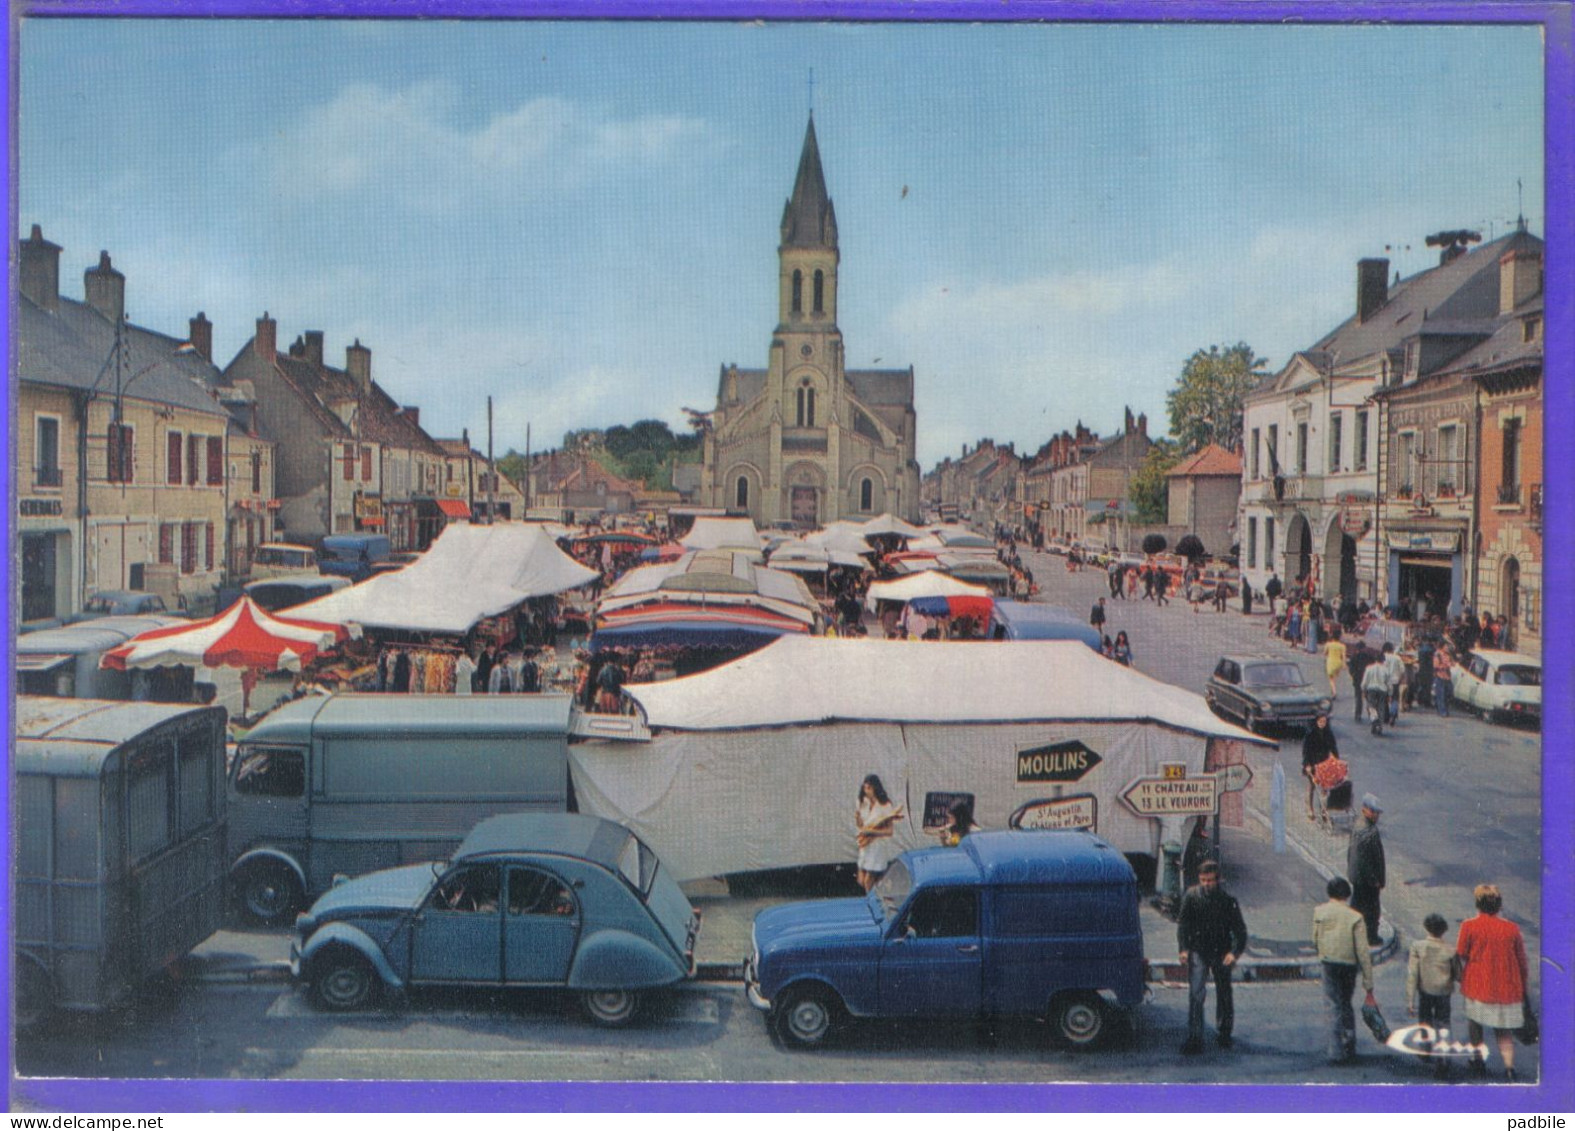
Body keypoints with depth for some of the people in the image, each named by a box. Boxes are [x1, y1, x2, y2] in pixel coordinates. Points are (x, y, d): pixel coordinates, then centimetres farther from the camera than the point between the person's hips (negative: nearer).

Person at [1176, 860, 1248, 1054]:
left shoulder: (1228, 900, -7)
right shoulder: (1191, 896, -5)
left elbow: (1240, 929, -5)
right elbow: (1182, 923, 2)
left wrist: (1234, 952, -19)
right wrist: (1183, 948, -9)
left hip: (1221, 953, 1)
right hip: (1198, 952, -1)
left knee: (1224, 995, 13)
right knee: (1195, 994, -11)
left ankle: (1223, 1033, 33)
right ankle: (1194, 1039, -9)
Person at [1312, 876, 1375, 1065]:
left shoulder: (1319, 911, -6)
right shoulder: (1354, 917, -10)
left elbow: (1315, 941, 2)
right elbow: (1362, 951, -9)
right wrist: (1368, 981, -5)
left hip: (1329, 964, -1)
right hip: (1350, 965, 1)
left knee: (1333, 1007, 3)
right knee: (1346, 1005, 19)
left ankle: (1337, 1053, -2)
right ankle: (1349, 1049, 23)